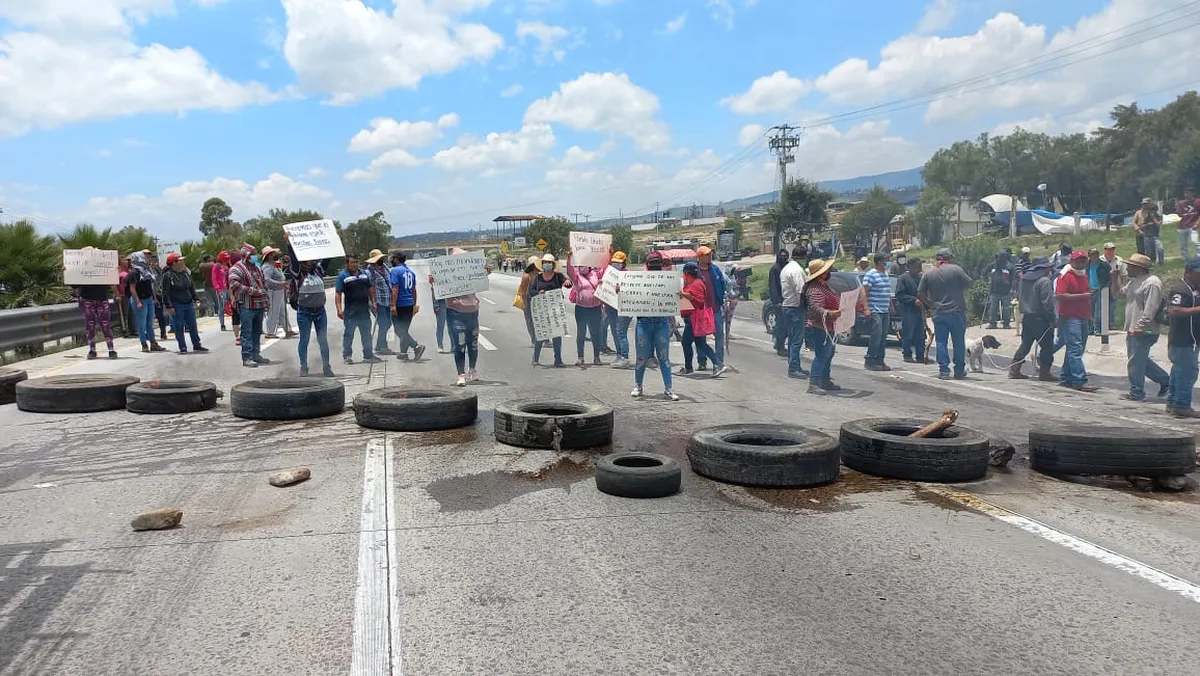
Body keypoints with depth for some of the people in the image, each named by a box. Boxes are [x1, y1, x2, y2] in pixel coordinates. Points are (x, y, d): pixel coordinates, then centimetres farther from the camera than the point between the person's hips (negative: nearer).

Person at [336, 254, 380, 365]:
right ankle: (347, 356, 14)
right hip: (350, 313, -5)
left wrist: (373, 303, 12)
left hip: (365, 311, 5)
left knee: (367, 335, 11)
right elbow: (338, 294, -10)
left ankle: (368, 356, 19)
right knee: (348, 334, 3)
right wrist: (339, 309, -18)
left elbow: (370, 289, 18)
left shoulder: (364, 273, 10)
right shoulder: (342, 276, -6)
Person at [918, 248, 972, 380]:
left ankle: (944, 371, 1)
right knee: (959, 342, 8)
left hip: (938, 313, 2)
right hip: (957, 312, -2)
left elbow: (920, 293, 3)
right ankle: (959, 371, 13)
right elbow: (969, 284, -2)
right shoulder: (956, 269, -6)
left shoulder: (928, 275, 4)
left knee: (941, 343, 5)